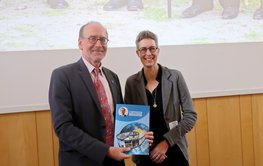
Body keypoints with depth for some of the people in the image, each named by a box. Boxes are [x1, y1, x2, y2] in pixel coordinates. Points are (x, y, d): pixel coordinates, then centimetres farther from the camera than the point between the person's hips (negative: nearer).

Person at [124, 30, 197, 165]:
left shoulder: (175, 76, -7)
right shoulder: (131, 82, -3)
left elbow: (191, 116, -6)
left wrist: (166, 141, -14)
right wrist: (148, 148, -9)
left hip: (174, 152, -1)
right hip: (144, 155, 1)